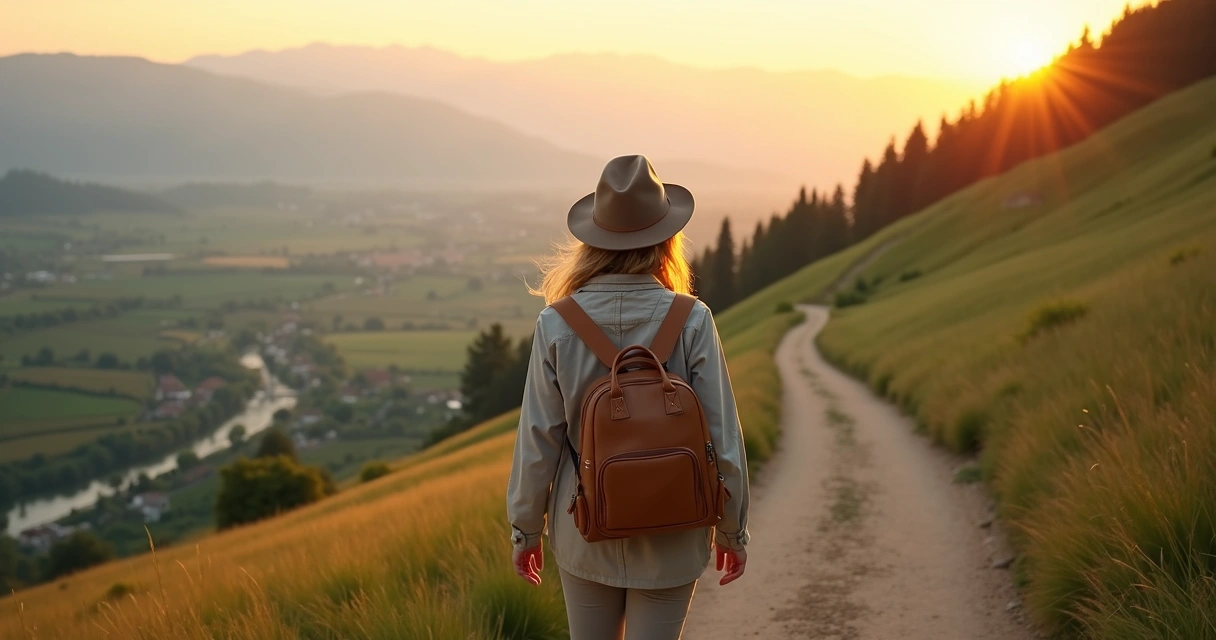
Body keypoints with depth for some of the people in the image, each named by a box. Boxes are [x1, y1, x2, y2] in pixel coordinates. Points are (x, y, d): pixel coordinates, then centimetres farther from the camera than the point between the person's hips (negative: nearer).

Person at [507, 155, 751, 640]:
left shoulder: (557, 325, -11)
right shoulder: (691, 321, -13)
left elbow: (538, 440, -6)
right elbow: (721, 436, -9)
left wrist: (525, 528, 7)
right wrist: (732, 530, 4)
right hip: (670, 538, -1)